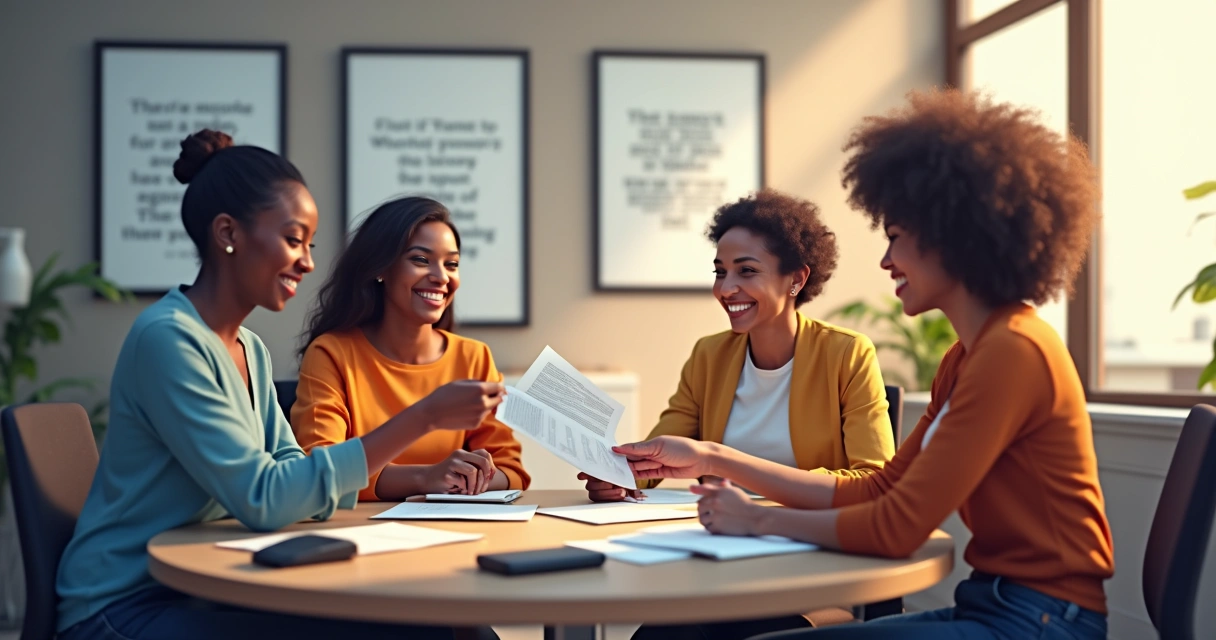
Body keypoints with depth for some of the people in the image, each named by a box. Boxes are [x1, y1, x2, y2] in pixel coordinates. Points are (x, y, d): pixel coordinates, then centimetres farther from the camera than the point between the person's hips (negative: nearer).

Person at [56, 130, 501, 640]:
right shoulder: (167, 338, -17)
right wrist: (424, 417, -25)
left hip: (204, 594, 8)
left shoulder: (250, 350, 11)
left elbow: (298, 481, 4)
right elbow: (262, 499, -24)